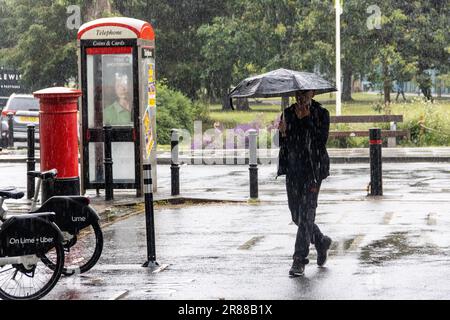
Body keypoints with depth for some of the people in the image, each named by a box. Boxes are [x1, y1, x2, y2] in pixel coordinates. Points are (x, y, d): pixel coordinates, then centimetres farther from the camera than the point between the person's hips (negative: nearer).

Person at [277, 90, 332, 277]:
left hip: (313, 169, -5)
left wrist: (307, 119, -16)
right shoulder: (288, 113, 10)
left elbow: (321, 140, -14)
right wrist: (283, 133, -11)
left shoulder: (321, 114, -2)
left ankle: (299, 261, -8)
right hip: (293, 168, 5)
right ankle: (321, 242, 34)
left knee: (306, 214, -9)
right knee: (296, 214, 8)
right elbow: (282, 144, 11)